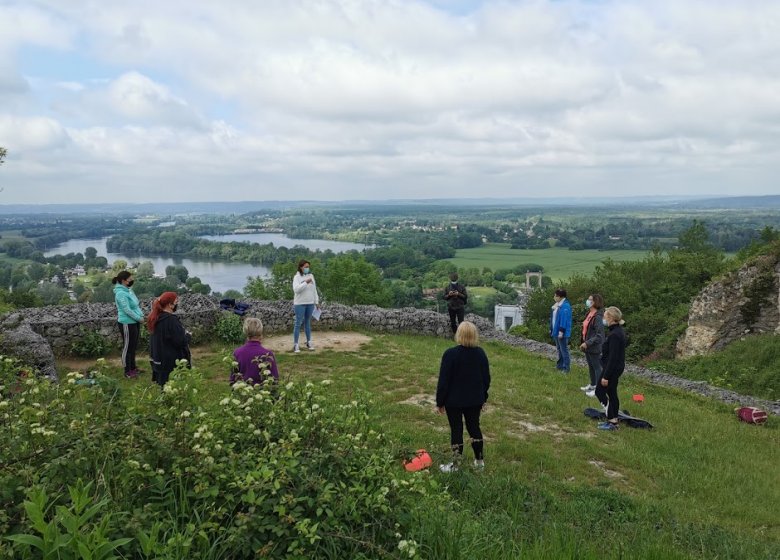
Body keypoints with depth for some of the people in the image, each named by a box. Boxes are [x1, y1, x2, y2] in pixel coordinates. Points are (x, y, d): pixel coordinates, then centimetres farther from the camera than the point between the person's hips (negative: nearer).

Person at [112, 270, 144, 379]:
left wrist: (141, 315, -1)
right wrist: (139, 318, -16)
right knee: (128, 347, 3)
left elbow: (136, 305, 13)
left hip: (134, 322, 9)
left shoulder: (128, 290, 7)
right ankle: (127, 371, 14)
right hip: (127, 323, -9)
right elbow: (127, 310, -23)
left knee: (133, 346, 19)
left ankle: (133, 367, 33)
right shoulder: (121, 293, -20)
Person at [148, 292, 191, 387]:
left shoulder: (155, 318, 3)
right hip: (171, 363, -9)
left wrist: (183, 333, 14)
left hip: (157, 360, 9)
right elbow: (180, 341, -24)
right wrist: (188, 335, -3)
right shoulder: (171, 319, -25)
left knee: (163, 385, 22)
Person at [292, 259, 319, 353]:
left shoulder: (311, 276, 7)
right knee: (298, 323, -2)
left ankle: (309, 342, 24)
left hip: (310, 303, 5)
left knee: (307, 322, 15)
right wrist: (306, 282, -26)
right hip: (300, 304, -5)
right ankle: (295, 344, 2)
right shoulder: (297, 277, -9)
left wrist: (316, 302, 11)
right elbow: (296, 289, -23)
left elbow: (314, 289, 12)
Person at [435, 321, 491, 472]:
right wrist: (483, 397, 17)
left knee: (456, 430, 6)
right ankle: (479, 460, 29)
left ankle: (456, 465, 16)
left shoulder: (450, 354, -19)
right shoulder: (481, 353, -4)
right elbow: (486, 378, 4)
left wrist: (440, 402, -6)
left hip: (454, 401, -4)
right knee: (474, 427, 18)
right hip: (475, 400, 4)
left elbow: (443, 381, -16)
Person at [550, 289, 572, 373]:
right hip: (556, 331, 10)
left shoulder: (565, 306, -19)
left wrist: (561, 331, -25)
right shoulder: (557, 305, 11)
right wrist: (551, 329, 18)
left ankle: (566, 368, 4)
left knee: (564, 350, -3)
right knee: (559, 349, 18)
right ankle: (560, 365, 28)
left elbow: (564, 319, -23)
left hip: (562, 333, -10)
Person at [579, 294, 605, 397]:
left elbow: (599, 335, -24)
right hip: (587, 345, 9)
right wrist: (583, 342, 13)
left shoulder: (597, 317, -22)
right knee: (591, 366, 21)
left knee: (597, 367, 3)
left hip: (594, 347, -9)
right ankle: (592, 385, 37)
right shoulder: (589, 314, 6)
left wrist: (587, 343, -25)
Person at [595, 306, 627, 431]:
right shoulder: (619, 331, 8)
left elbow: (613, 358, -24)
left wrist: (606, 376, -21)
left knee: (600, 392, 1)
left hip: (612, 369, -10)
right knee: (611, 393, 16)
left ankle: (612, 421, 6)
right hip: (617, 368, 10)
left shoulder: (614, 335, -24)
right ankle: (613, 419, 24)